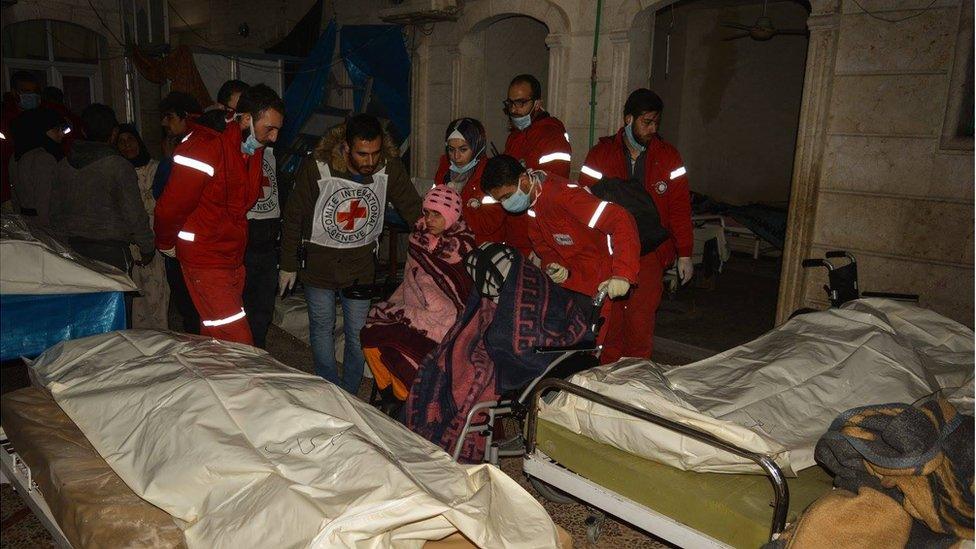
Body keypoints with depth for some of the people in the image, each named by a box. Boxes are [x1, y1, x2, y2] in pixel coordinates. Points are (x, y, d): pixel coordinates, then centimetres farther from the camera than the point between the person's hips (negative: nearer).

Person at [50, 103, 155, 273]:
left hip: (71, 246, 6)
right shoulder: (119, 166, -12)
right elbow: (135, 214, -12)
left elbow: (55, 210, 13)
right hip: (111, 250, -5)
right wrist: (147, 249, -1)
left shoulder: (63, 164, 6)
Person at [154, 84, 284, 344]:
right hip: (205, 262, -8)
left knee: (215, 341, 17)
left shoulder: (254, 151, 6)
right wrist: (166, 244, 1)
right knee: (238, 347, -9)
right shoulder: (205, 148, -20)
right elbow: (170, 207, -13)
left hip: (234, 260, 8)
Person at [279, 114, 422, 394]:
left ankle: (350, 394, 28)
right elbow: (294, 216, -9)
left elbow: (413, 209, -5)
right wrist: (288, 265, -2)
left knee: (358, 334, 8)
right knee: (322, 329, 11)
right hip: (319, 263, -1)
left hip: (361, 265, 1)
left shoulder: (390, 168, -15)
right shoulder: (316, 168, -20)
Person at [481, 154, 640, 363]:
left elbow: (621, 220, -32)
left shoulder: (562, 194, -27)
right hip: (570, 280, 8)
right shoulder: (530, 207, 1)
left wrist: (622, 273, -40)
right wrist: (552, 266, -8)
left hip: (605, 285, -8)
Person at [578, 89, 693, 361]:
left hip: (650, 251, 0)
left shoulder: (668, 156, 5)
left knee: (640, 320, -5)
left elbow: (680, 208, 5)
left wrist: (684, 254, 3)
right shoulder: (601, 154, 3)